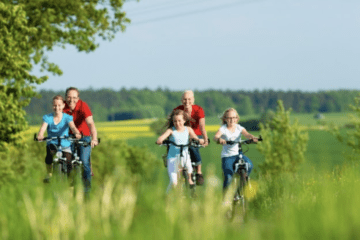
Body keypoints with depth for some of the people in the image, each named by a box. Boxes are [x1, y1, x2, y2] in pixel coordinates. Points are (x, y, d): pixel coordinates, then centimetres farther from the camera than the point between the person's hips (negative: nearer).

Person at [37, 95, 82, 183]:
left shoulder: (67, 118, -3)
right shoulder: (47, 117, -1)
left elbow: (72, 127, -21)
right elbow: (43, 127, -19)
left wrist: (77, 133, -45)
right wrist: (40, 135, -42)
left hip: (65, 144, 0)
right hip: (52, 143, 0)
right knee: (49, 153, -32)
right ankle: (49, 174, -6)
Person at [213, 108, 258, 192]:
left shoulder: (239, 128, 5)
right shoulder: (223, 129, -3)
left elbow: (247, 134, -14)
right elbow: (216, 136, -21)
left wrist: (253, 138, -38)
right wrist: (219, 139, -47)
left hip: (238, 154, 3)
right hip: (227, 156, -3)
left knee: (249, 165, -27)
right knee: (228, 178, -20)